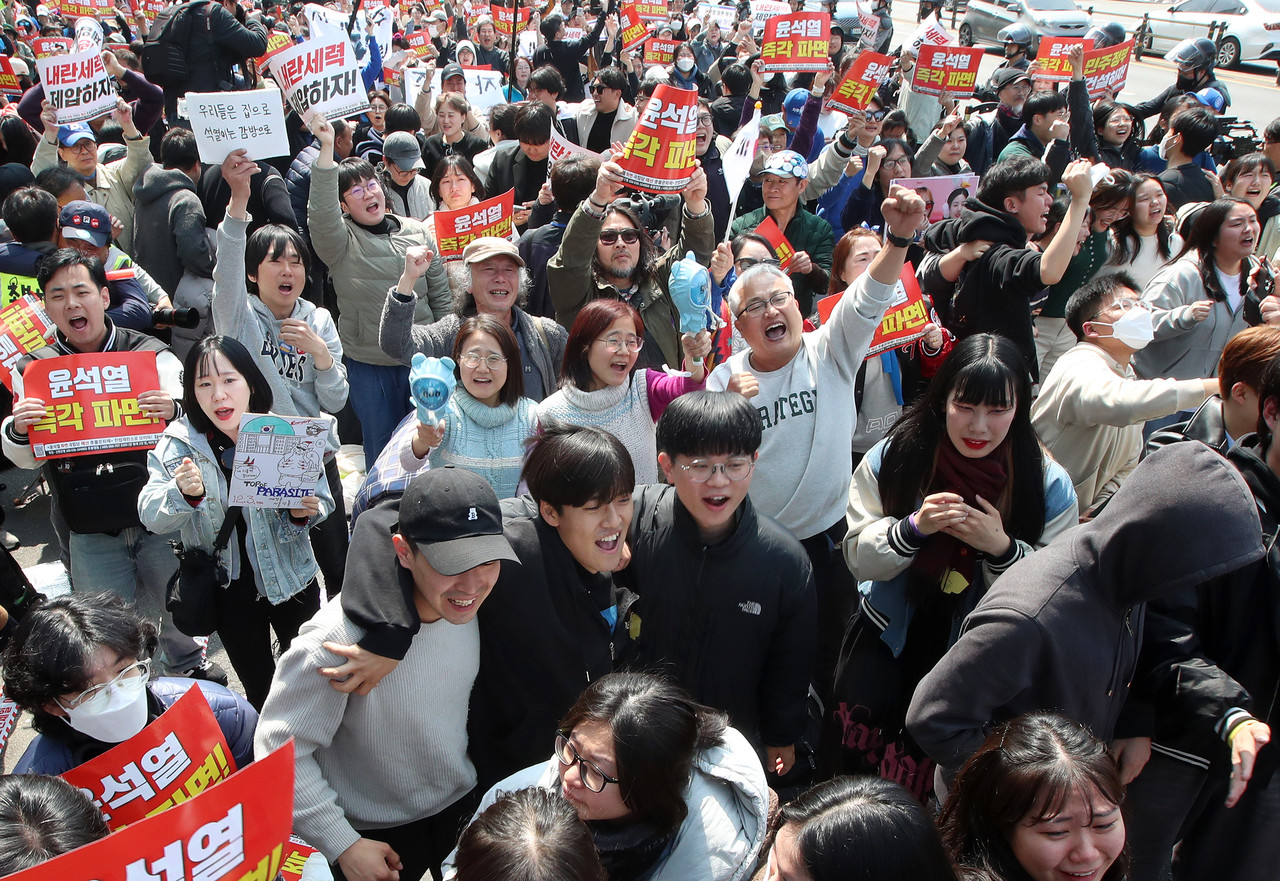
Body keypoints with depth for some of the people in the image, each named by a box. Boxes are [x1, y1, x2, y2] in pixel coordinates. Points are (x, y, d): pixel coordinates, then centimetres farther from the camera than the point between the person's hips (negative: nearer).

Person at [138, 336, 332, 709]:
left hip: (291, 580, 0)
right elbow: (151, 517, -12)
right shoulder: (177, 444, -10)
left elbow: (322, 501, -5)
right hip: (228, 592, 0)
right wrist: (184, 494, -32)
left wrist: (304, 512, -27)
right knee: (258, 689, 18)